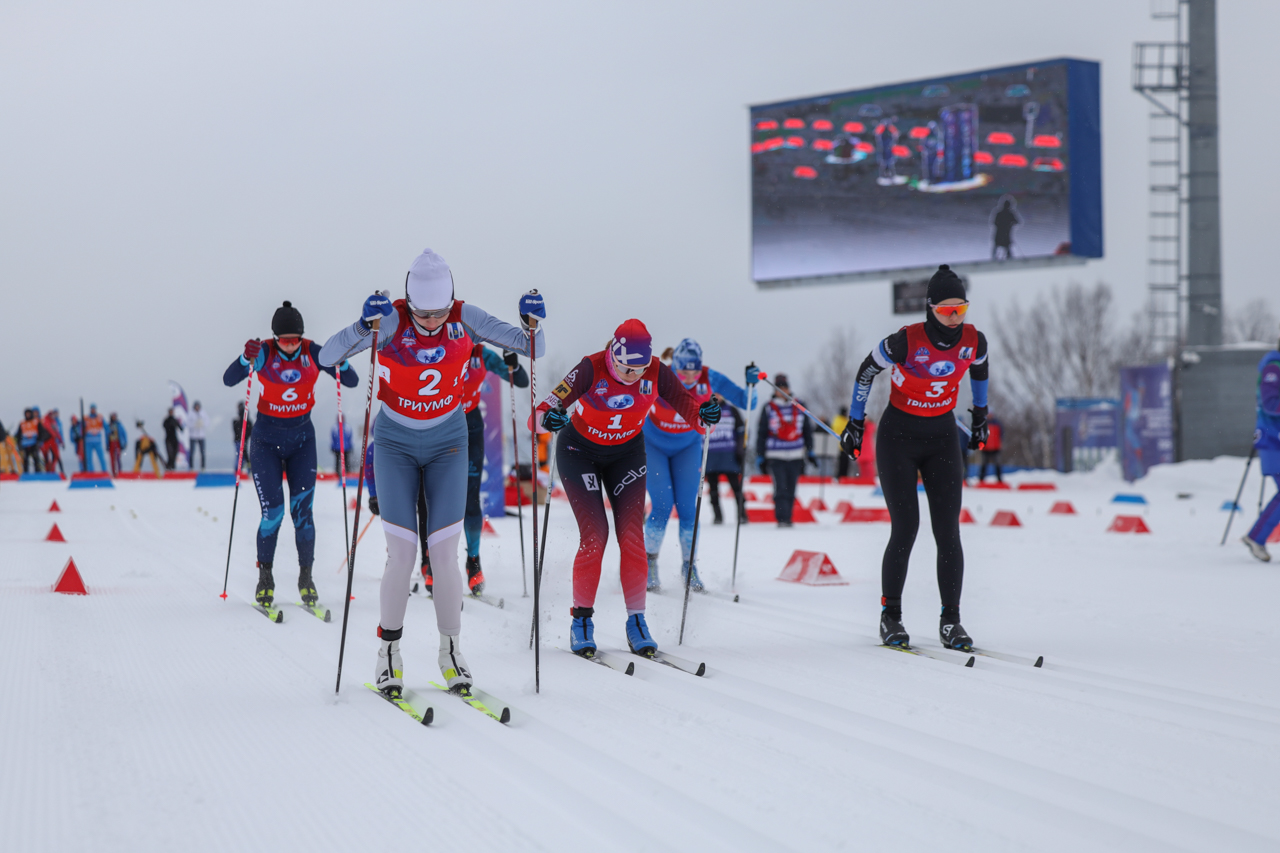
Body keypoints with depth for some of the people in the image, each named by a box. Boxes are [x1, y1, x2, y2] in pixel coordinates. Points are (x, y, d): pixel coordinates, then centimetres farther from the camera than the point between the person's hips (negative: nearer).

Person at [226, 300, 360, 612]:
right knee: (272, 512, -10)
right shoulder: (264, 352, -14)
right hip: (267, 439, -1)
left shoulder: (313, 352, -10)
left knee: (302, 511, -5)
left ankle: (306, 577, 8)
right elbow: (229, 381, -23)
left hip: (302, 437, 1)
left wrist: (341, 363, -31)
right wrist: (246, 359, -41)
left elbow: (352, 382, -10)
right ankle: (265, 578, 7)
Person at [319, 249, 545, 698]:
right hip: (396, 445, -1)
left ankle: (451, 650, 12)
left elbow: (530, 348, -11)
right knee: (402, 553, -7)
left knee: (444, 552, -4)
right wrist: (365, 325, -45)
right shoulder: (391, 320, -21)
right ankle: (388, 652, 10)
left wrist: (532, 323, -32)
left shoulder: (464, 319, -15)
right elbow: (328, 357, -29)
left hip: (447, 445, 1)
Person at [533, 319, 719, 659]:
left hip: (626, 453, 3)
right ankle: (581, 619, 2)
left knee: (632, 535, -8)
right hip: (580, 451, -3)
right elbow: (544, 412, -36)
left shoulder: (657, 373, -21)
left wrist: (705, 415, -43)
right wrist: (547, 418, -59)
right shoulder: (591, 370, -30)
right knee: (595, 534, -13)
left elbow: (689, 407, -20)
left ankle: (636, 620, 1)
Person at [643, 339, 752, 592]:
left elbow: (746, 402, -15)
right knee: (662, 507, -10)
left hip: (687, 447, 2)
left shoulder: (710, 379, -22)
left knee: (688, 509, -4)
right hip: (653, 446, -2)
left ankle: (689, 566, 13)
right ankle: (649, 562, 9)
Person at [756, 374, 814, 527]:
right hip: (776, 457, -3)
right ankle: (782, 519, -17)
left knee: (791, 490, 4)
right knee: (780, 488, -15)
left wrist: (810, 452, 14)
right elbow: (762, 433, 8)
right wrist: (760, 457, 5)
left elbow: (807, 430, 18)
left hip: (795, 457, 3)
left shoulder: (799, 407, 10)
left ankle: (787, 518, 14)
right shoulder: (768, 408, 4)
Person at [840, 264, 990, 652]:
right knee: (905, 529, -9)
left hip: (942, 438, 4)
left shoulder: (974, 340, -11)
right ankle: (890, 616, 5)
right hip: (898, 437, -3)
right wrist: (855, 423, 0)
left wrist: (981, 416, 21)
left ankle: (950, 620, 3)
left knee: (948, 532, -4)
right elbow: (867, 370, -6)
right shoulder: (906, 341, -23)